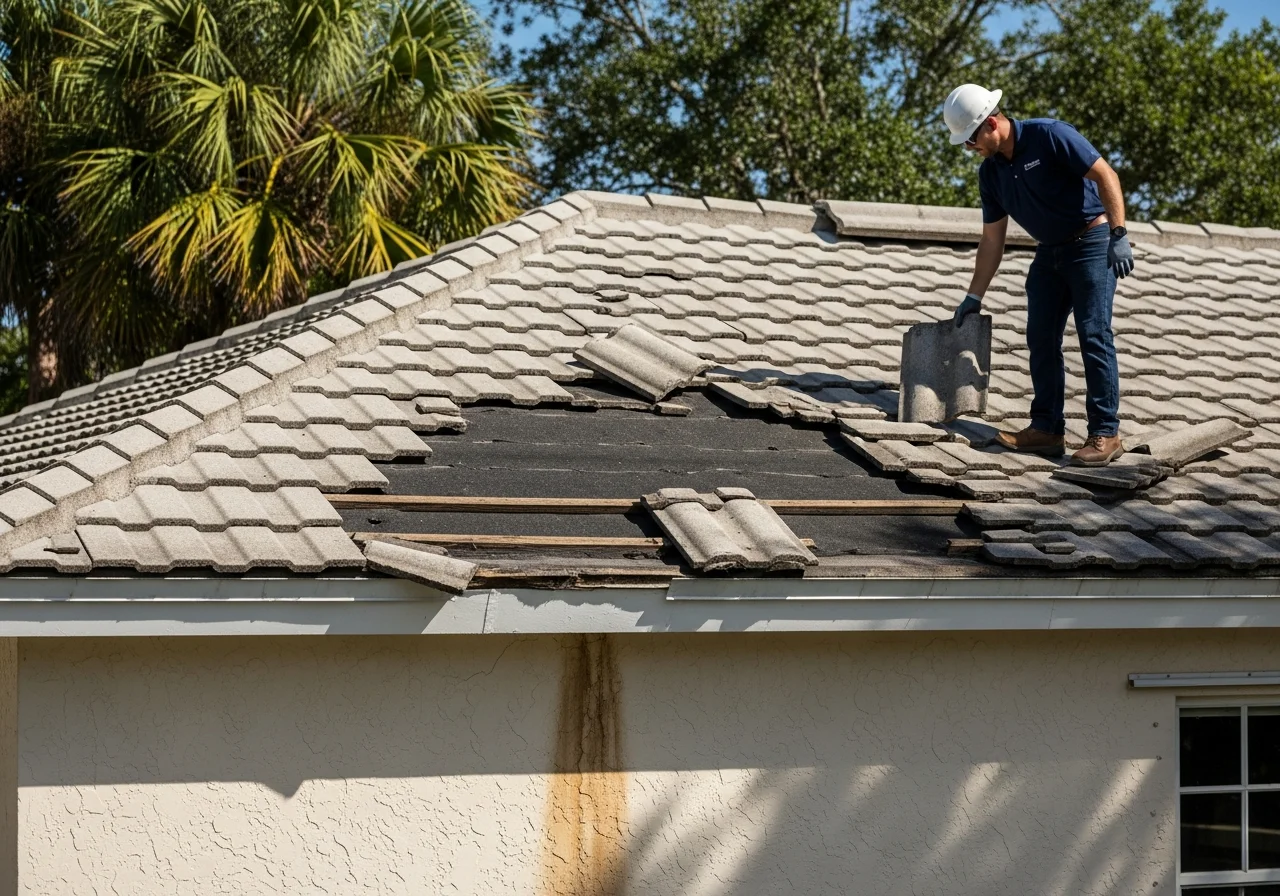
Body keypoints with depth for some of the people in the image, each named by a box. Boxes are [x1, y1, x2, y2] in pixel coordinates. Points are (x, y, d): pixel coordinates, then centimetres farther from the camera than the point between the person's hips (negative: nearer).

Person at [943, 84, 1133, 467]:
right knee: (1041, 337, 3)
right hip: (1050, 251, 8)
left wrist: (1119, 235, -26)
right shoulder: (991, 173, 4)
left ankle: (1105, 434, -10)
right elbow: (992, 239, 11)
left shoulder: (1050, 136, -18)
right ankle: (1046, 428, 8)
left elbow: (1105, 175, -19)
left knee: (1094, 336, -12)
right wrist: (974, 297, 9)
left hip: (1092, 241, -8)